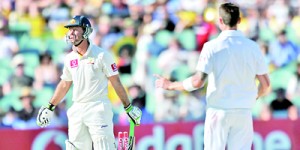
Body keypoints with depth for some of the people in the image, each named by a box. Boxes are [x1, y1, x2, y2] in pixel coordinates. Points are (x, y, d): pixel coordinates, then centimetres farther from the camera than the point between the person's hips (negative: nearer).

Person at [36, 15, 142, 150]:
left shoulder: (102, 55, -6)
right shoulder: (69, 58, 10)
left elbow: (115, 82, -4)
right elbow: (64, 84, 23)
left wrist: (128, 107, -4)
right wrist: (49, 108, 24)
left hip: (98, 108, -6)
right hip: (77, 110, 6)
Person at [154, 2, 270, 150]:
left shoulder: (212, 47, -7)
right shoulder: (252, 47, 1)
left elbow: (197, 82, -13)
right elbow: (265, 84, 3)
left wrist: (170, 85, 1)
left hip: (218, 111, -2)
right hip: (244, 111, 2)